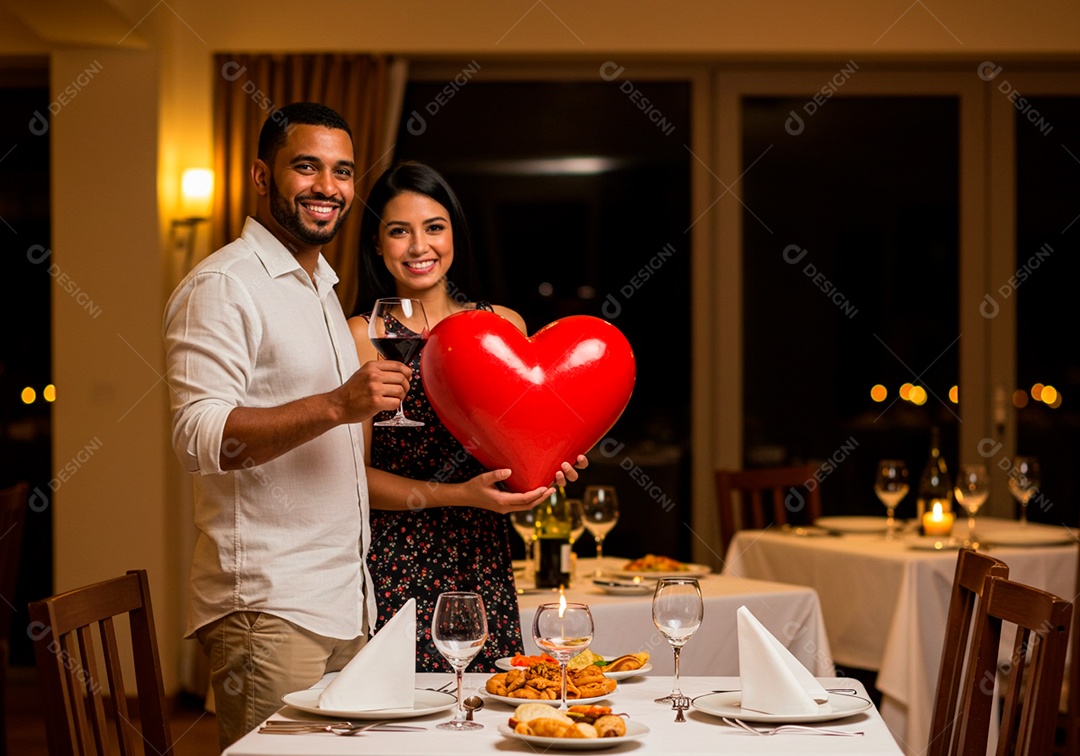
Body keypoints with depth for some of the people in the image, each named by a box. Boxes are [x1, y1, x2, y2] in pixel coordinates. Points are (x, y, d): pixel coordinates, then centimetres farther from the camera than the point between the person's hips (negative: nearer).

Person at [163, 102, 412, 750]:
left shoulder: (322, 288, 21)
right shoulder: (223, 286, -9)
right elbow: (200, 436, -21)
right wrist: (336, 406, -27)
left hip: (345, 601, 9)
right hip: (267, 606, -9)